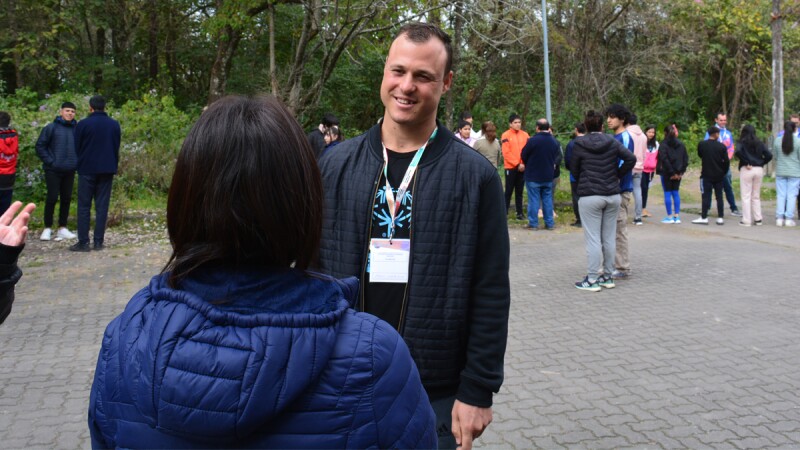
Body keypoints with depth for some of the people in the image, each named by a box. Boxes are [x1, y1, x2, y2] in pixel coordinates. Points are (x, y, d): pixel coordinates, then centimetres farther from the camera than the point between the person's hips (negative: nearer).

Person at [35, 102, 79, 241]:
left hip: (70, 171, 4)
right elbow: (40, 146, -3)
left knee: (66, 199, 8)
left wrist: (76, 162, 4)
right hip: (53, 171, -3)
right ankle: (47, 229, 7)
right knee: (52, 198, -3)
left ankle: (62, 228, 18)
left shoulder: (77, 129, 5)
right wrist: (50, 161, -9)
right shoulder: (51, 128, -4)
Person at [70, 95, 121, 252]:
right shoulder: (114, 125, 2)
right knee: (102, 206, 5)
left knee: (84, 207, 4)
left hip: (87, 170, -3)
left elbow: (76, 148, 1)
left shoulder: (83, 124, -7)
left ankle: (83, 242, 1)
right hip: (107, 170, 3)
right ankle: (98, 241, 5)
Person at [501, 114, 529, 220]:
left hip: (522, 168, 4)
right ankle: (504, 212, 5)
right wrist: (517, 164, -14)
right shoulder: (506, 135, -4)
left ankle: (519, 213, 12)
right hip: (511, 167, -3)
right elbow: (506, 153, -10)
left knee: (519, 191, 9)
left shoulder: (525, 135, 8)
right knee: (509, 191, -1)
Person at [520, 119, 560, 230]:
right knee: (547, 199, 11)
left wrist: (527, 165, 13)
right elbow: (557, 157, 10)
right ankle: (550, 223, 13)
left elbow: (524, 156, -7)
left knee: (534, 200, 1)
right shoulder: (554, 141, 3)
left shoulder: (533, 140, -16)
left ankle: (533, 223, 3)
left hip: (533, 176, -5)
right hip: (548, 176, 5)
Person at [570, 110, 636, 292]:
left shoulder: (580, 144, -3)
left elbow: (573, 169, 3)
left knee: (593, 239, -2)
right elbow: (631, 159, -3)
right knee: (609, 238, 10)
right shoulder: (613, 142, 4)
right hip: (612, 195, 4)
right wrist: (617, 175, 8)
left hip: (590, 196, -4)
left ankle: (592, 280, 0)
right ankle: (608, 277, 18)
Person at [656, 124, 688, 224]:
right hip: (678, 172, 5)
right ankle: (677, 216, 11)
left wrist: (671, 172, -11)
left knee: (667, 193, 1)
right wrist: (681, 171, 4)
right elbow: (686, 158, 6)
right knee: (676, 193, 11)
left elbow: (664, 159, -15)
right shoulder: (681, 144, 8)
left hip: (666, 173, -5)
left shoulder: (664, 144, -9)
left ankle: (670, 217, 2)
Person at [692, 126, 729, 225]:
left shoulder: (702, 144, -7)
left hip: (706, 175, -1)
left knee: (706, 196, 2)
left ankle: (704, 218, 1)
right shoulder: (721, 146, -6)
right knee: (719, 196, 7)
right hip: (719, 175, 1)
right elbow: (726, 161, -4)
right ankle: (720, 218, 9)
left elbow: (699, 155, 12)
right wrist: (724, 172, 10)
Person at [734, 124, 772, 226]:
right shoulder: (760, 143, 9)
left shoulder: (743, 142, -3)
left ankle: (746, 220, 1)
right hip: (759, 170, 5)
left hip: (746, 169, -4)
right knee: (756, 196, 15)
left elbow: (738, 152, -23)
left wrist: (746, 162, -14)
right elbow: (769, 155, 0)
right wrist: (761, 163, 5)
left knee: (746, 196, 1)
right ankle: (758, 219, 16)